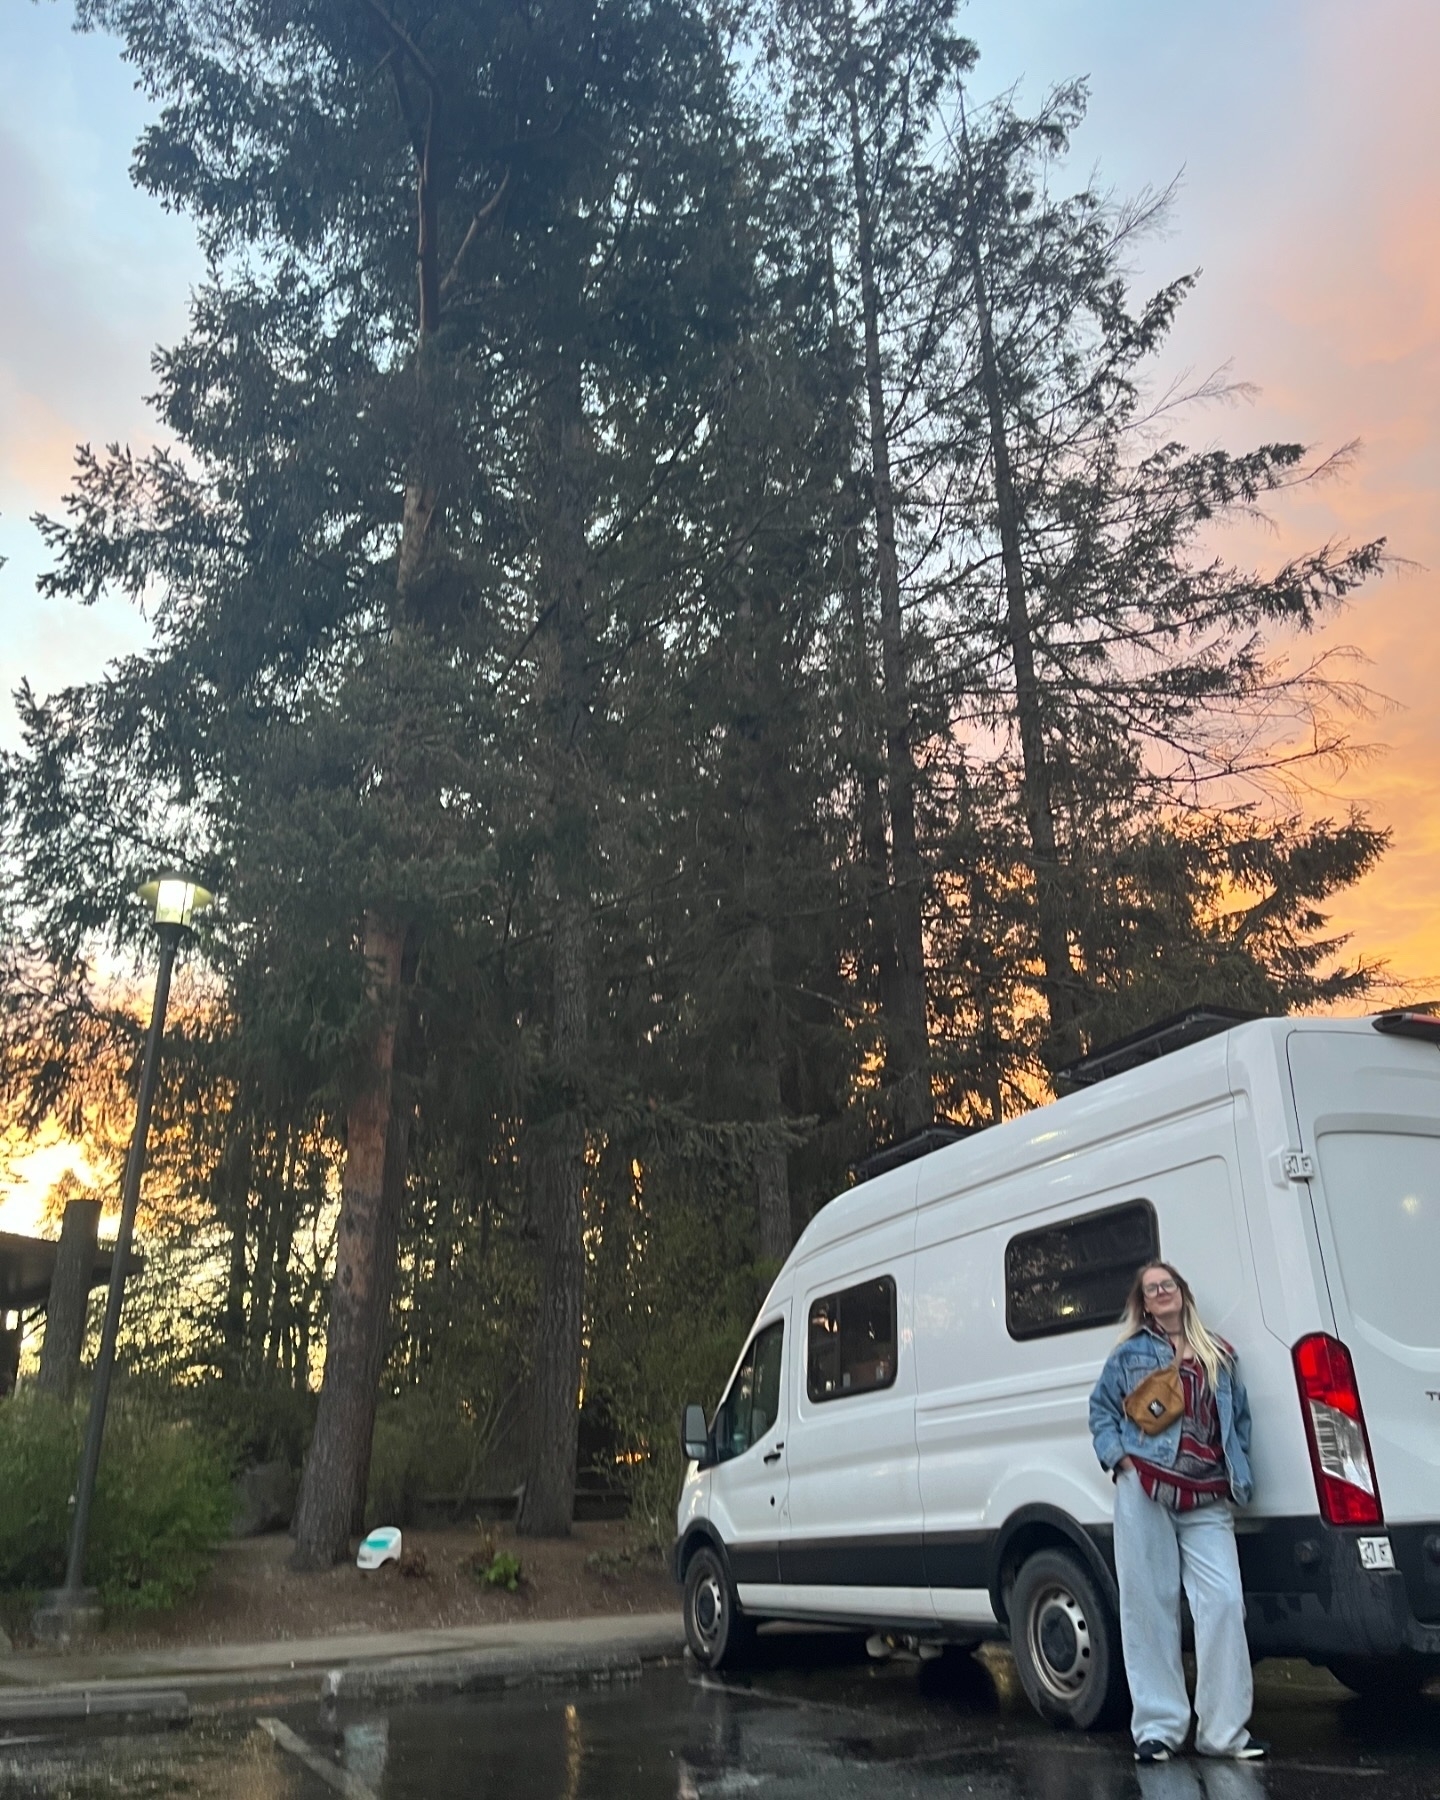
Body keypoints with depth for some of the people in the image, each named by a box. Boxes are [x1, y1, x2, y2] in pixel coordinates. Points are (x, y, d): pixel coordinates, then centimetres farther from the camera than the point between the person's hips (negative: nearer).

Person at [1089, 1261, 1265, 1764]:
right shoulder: (1130, 1353, 10)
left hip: (1207, 1501, 2)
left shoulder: (1219, 1355, 16)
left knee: (1223, 1603, -8)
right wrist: (1118, 1457, -2)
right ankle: (1158, 1726, 9)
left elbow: (1240, 1418, 20)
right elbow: (1101, 1408, 12)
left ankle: (1224, 1730, 4)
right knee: (1149, 1605, -1)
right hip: (1144, 1493, -2)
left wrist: (1237, 1474, 9)